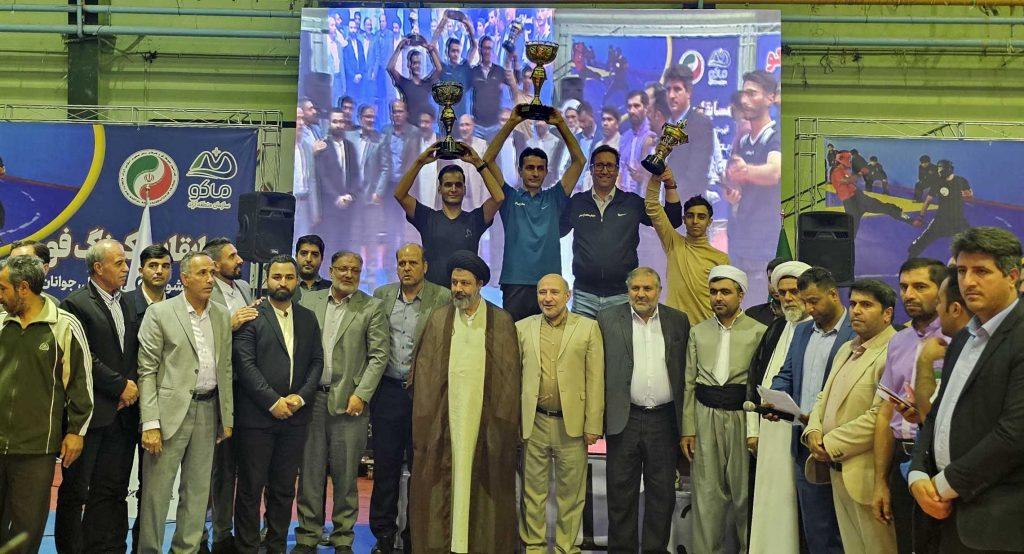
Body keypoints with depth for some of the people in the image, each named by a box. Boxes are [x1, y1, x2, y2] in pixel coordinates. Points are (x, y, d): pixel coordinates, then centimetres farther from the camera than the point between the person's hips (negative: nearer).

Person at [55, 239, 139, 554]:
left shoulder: (128, 304, 14)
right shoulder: (76, 304, -6)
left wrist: (133, 385, 0)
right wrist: (120, 385, -11)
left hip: (122, 412, 6)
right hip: (90, 413, -6)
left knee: (111, 491, 9)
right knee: (75, 491, 4)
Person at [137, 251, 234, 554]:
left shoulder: (223, 316, 9)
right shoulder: (159, 313, -4)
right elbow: (147, 371, -7)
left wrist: (227, 418, 9)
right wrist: (150, 423, -13)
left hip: (208, 411, 4)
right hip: (171, 410, -4)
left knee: (198, 489, 11)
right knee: (157, 489, 1)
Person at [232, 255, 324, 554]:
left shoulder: (308, 318, 12)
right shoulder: (252, 317, -2)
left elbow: (316, 362, 9)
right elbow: (245, 364, -9)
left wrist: (301, 397, -6)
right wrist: (273, 402, -14)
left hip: (294, 416, 4)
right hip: (256, 416, -4)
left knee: (284, 490, 11)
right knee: (251, 489, 4)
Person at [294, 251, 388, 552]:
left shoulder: (371, 308, 2)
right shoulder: (308, 301, 10)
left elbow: (379, 355, -2)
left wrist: (361, 394, -10)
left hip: (348, 400, -2)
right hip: (310, 398, 2)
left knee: (345, 474, 4)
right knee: (310, 471, 7)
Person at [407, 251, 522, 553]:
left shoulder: (502, 321, 3)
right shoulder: (438, 319, 7)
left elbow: (510, 376, 3)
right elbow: (423, 372, 8)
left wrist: (506, 423, -2)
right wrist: (425, 414, 0)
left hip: (486, 421, -1)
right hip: (444, 420, 1)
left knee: (482, 484, 3)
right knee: (441, 485, 2)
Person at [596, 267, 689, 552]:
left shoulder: (678, 321, 6)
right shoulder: (608, 319, 2)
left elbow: (685, 372, 7)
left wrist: (686, 423, 3)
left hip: (664, 419, 1)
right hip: (624, 419, -1)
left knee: (662, 493, 9)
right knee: (621, 492, 7)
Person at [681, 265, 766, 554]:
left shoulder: (758, 332, -1)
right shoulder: (698, 332, 9)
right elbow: (688, 383, 8)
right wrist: (687, 429, 4)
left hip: (742, 417, -2)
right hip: (705, 417, 2)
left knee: (745, 490, 5)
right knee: (707, 493, 5)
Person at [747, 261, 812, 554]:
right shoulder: (775, 329, 15)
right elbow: (755, 376, 16)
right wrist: (753, 428, 11)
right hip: (770, 430, 6)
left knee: (794, 504, -1)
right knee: (768, 502, 9)